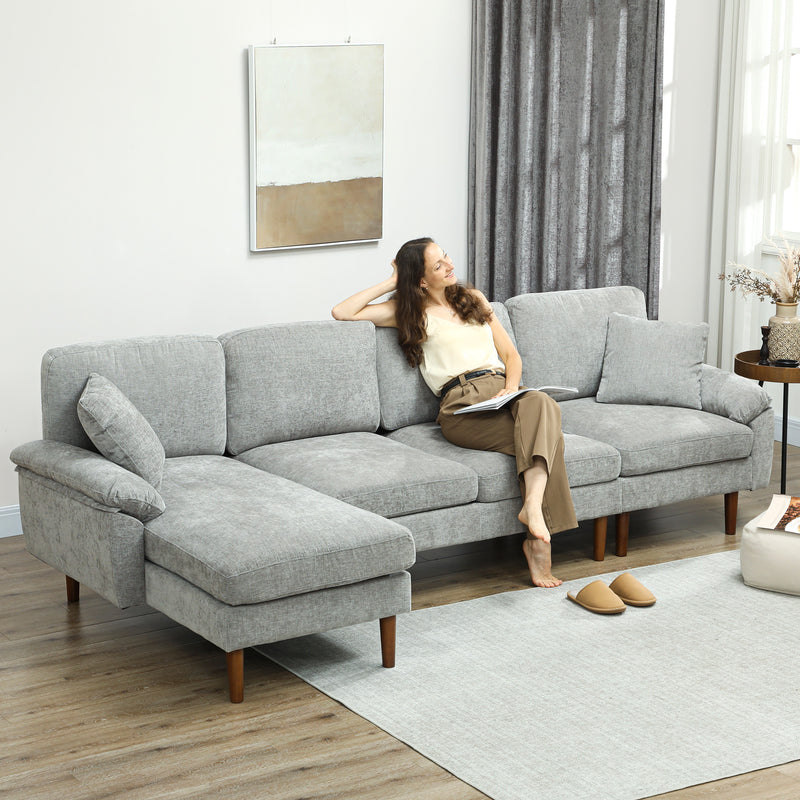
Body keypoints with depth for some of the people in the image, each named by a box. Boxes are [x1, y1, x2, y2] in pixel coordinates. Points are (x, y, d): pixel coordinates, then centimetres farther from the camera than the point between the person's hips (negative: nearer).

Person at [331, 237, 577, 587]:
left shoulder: (473, 298, 28)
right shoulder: (412, 311, 16)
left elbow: (511, 355, 24)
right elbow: (341, 313, 7)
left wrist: (512, 386, 1)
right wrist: (392, 282, 12)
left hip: (502, 394, 4)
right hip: (462, 407, -4)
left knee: (540, 404, -36)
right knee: (544, 432, -34)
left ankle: (533, 505, -50)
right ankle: (540, 532, -41)